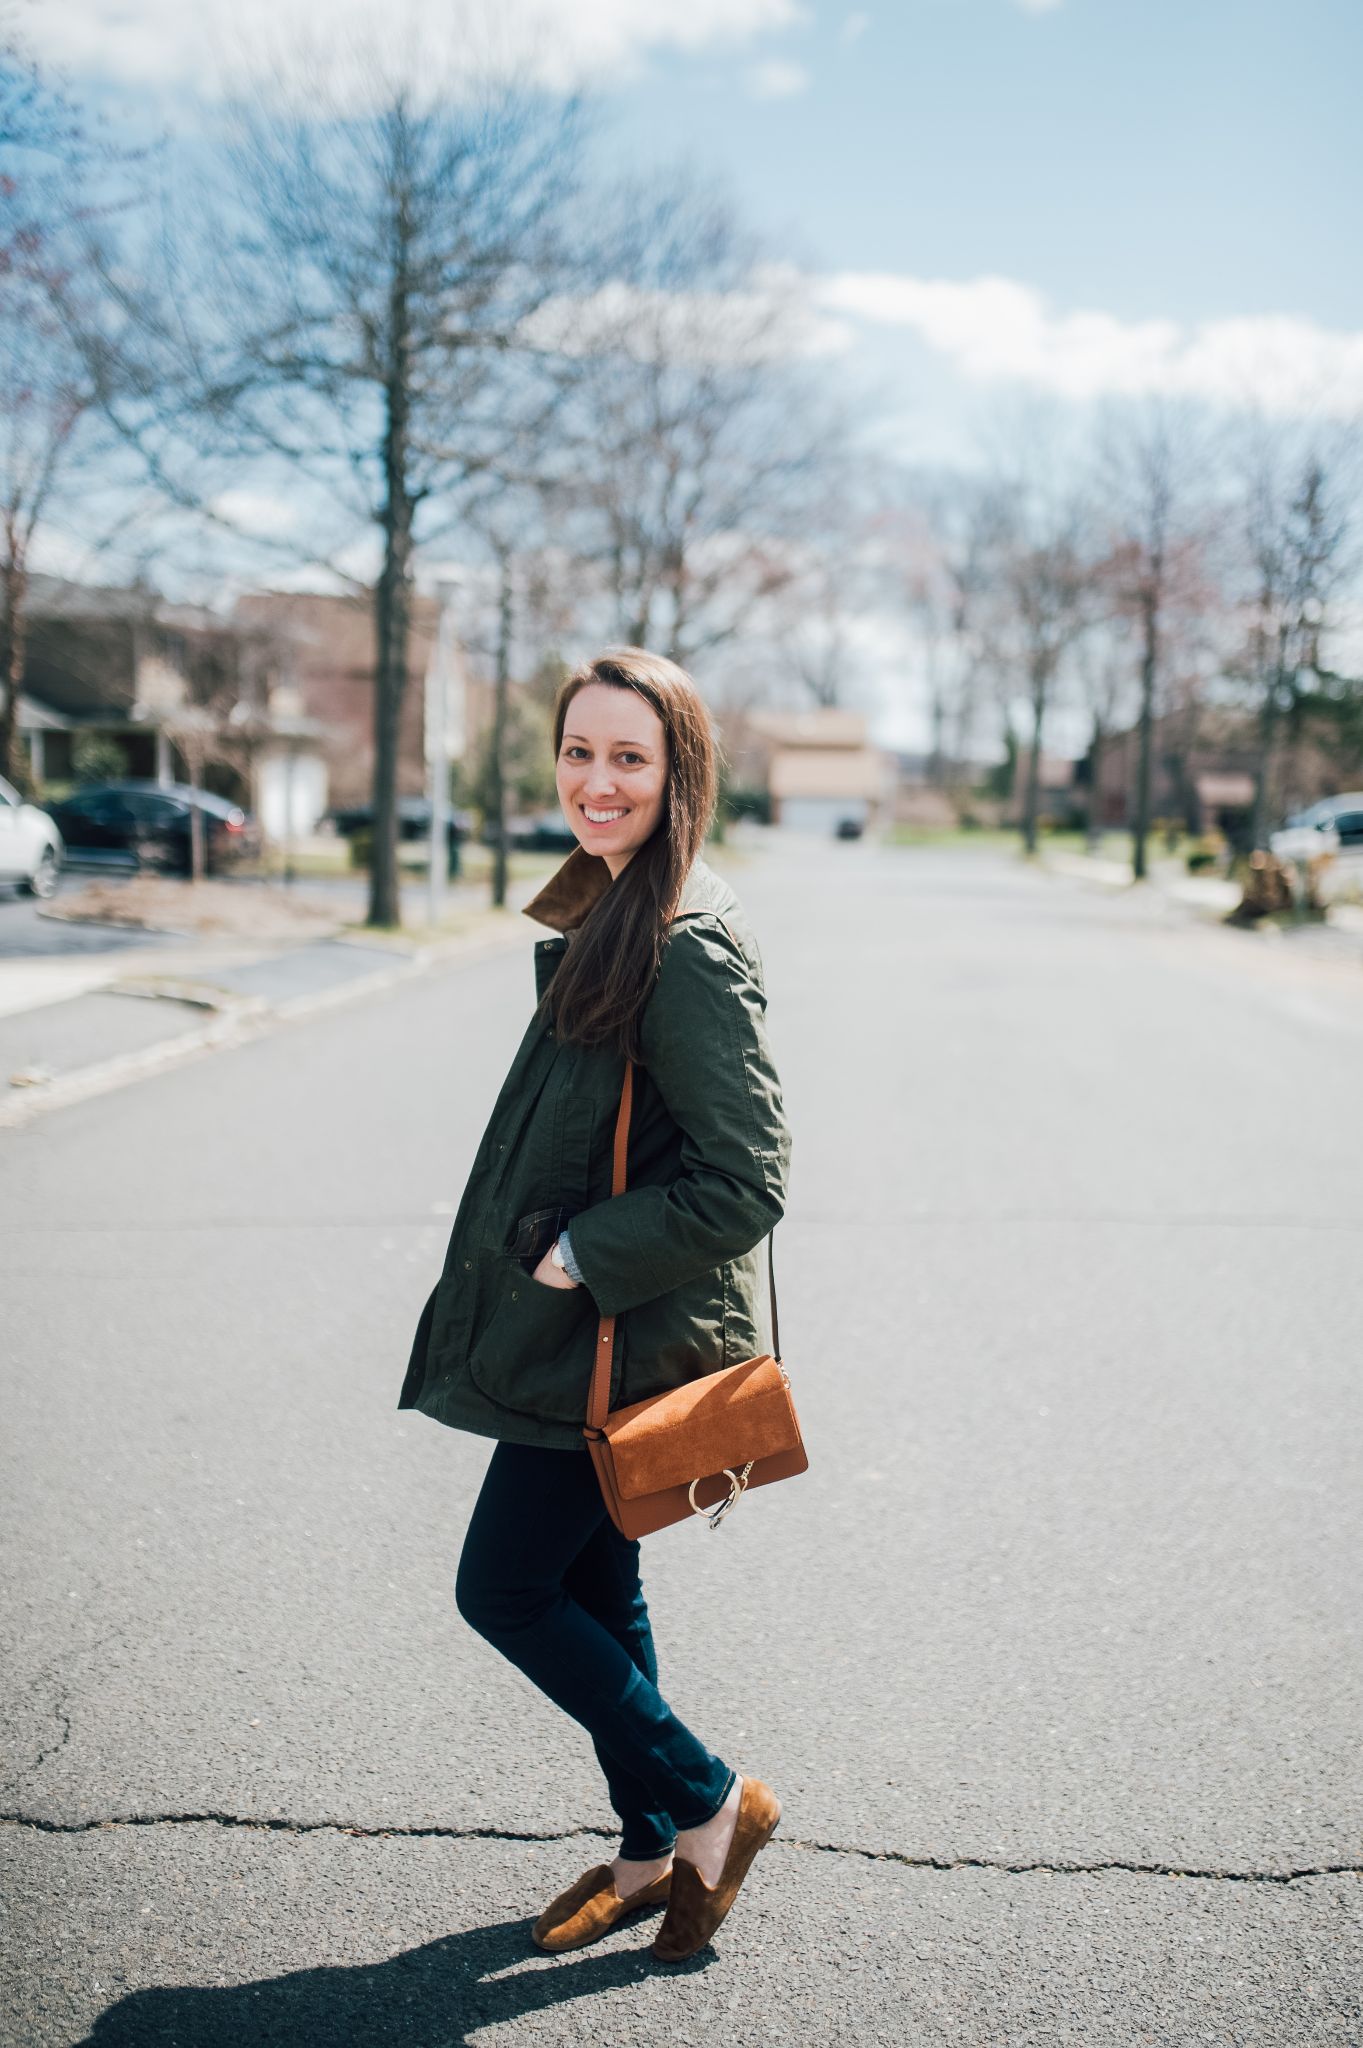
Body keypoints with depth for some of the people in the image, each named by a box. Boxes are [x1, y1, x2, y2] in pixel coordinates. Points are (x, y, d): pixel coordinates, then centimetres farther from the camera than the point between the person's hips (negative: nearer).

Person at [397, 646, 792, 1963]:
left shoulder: (690, 950, -22)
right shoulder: (610, 914, 8)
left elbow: (745, 1184, -24)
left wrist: (579, 1256, -17)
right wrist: (558, 1255, 10)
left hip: (628, 1334, -9)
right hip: (587, 1323, 9)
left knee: (502, 1587, 2)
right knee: (591, 1590, 18)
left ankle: (708, 1803, 18)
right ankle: (652, 1850, 34)